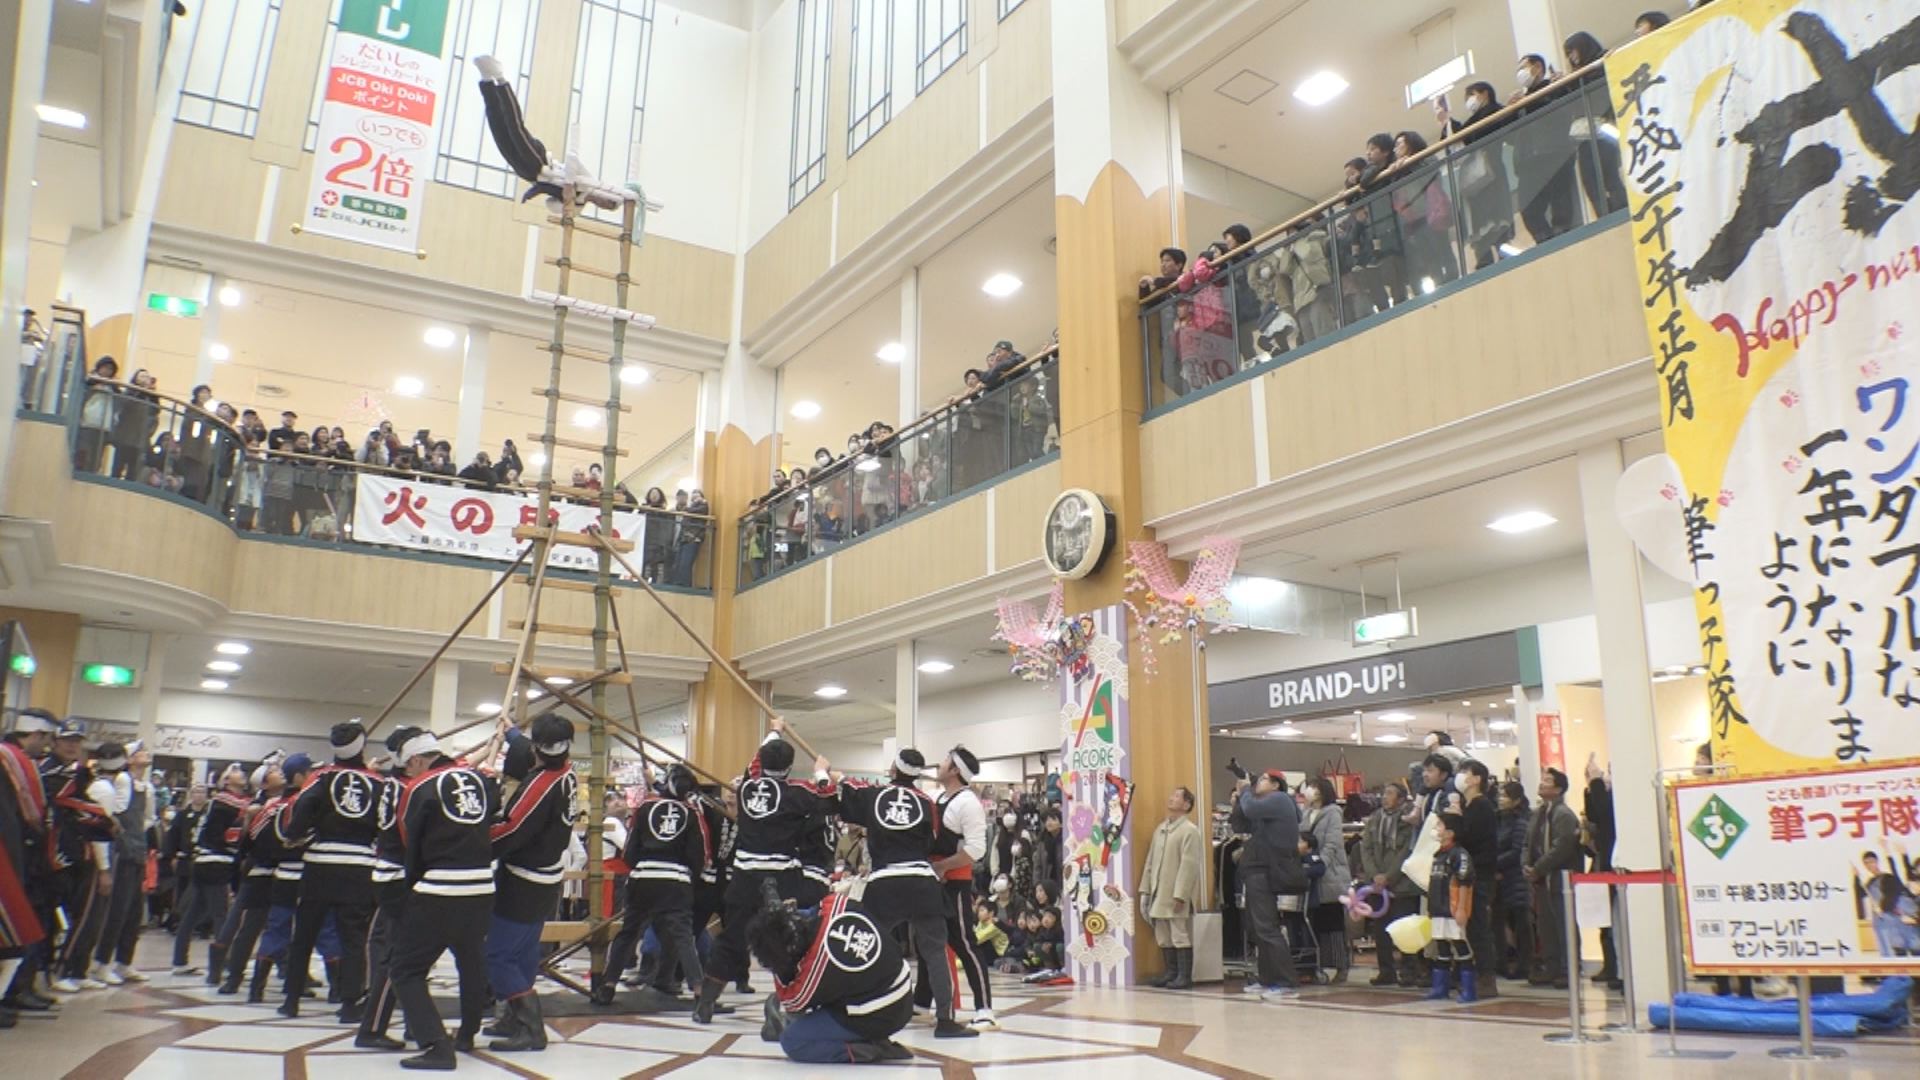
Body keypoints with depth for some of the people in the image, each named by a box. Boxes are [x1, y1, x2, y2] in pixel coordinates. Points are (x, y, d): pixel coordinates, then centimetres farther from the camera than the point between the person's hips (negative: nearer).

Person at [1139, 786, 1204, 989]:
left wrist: (1180, 895, -19)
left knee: (1181, 936, -3)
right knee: (1163, 936, 12)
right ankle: (1170, 973, 21)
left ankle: (1184, 977, 4)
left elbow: (1189, 865, -14)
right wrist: (1144, 891, 12)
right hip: (1158, 894, 8)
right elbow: (1150, 861, 17)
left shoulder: (1190, 830, -7)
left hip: (1177, 896, -8)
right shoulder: (1160, 829, 17)